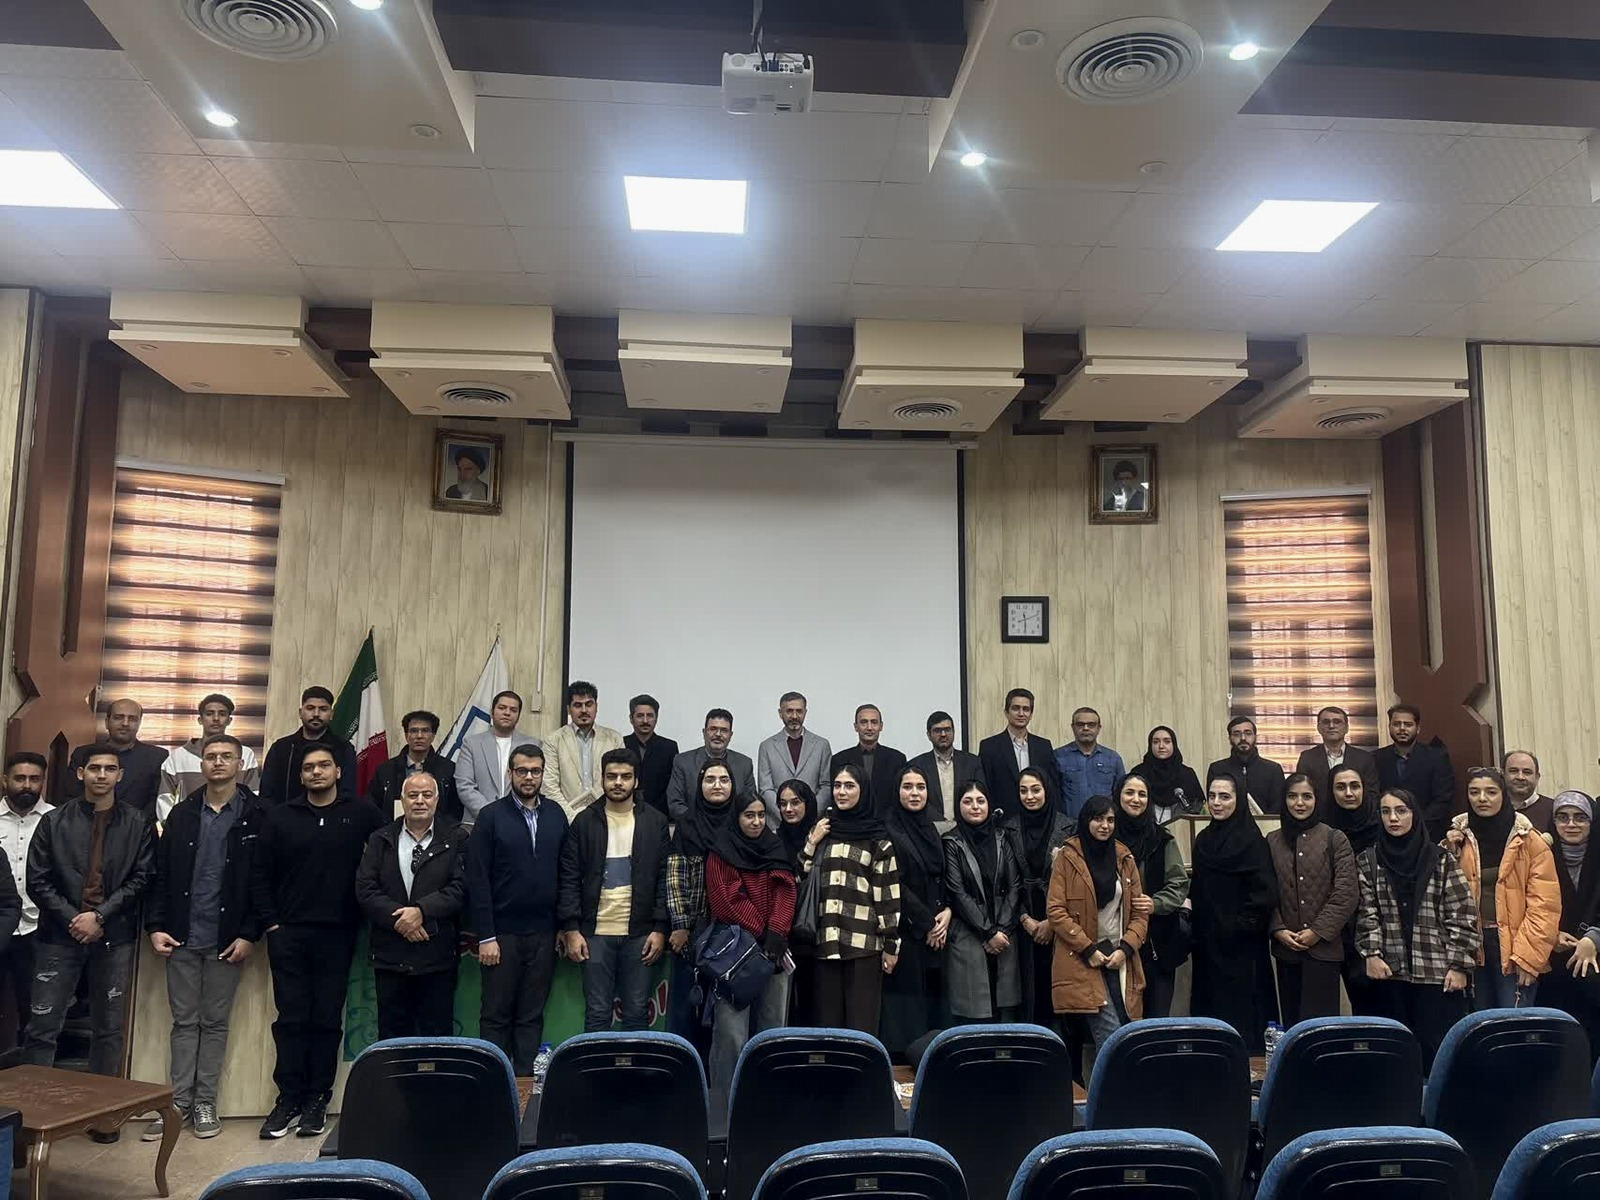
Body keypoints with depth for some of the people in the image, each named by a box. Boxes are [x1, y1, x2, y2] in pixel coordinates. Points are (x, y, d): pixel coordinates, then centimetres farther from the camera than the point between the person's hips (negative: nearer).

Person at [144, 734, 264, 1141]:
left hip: (228, 940, -3)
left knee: (215, 1022, 8)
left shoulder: (257, 817, -4)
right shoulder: (182, 814, 6)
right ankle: (179, 1101, 18)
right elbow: (161, 874, 6)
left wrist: (249, 934, -10)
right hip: (182, 937, 3)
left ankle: (205, 1102, 18)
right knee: (184, 1021, 10)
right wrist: (155, 925, -3)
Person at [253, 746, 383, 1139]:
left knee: (328, 1019, 5)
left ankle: (317, 1101, 15)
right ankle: (289, 1100, 13)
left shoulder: (361, 813, 2)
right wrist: (270, 923, -1)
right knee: (291, 1018, 3)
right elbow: (262, 875, 7)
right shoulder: (279, 817, 7)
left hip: (338, 934, -1)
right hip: (288, 933, 1)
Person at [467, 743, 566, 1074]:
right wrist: (485, 936, -11)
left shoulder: (556, 815, 6)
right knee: (496, 1015, 6)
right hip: (502, 932, -3)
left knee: (532, 1015, 10)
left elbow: (565, 873, 8)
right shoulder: (491, 815, -4)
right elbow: (478, 879, -7)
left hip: (543, 932, 3)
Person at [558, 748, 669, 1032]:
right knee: (597, 1014, 4)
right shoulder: (584, 822, 3)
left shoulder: (655, 822, 4)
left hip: (640, 933, 0)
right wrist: (570, 929, -6)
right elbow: (569, 880, 2)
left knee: (637, 1014, 6)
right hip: (595, 933, 0)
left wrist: (660, 929, -4)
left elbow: (664, 879, 3)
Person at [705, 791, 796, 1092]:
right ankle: (725, 1097, 0)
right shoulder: (721, 854, 1)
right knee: (732, 1028, -8)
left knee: (773, 1024, 5)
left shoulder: (776, 850, 14)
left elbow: (786, 893, 5)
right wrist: (760, 934, -10)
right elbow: (727, 900, -6)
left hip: (774, 951, 4)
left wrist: (776, 934, -8)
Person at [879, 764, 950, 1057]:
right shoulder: (888, 831, -7)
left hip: (934, 935, 6)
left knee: (931, 1000, 6)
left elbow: (941, 880, 16)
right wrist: (926, 924, -9)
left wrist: (947, 912, -2)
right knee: (904, 1006, -5)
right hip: (904, 932, -6)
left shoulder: (930, 830, 13)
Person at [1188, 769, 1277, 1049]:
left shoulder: (1251, 840, -10)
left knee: (1238, 1014, 1)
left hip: (1238, 947, -7)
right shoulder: (1204, 839, 10)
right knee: (1206, 1010, 11)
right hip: (1206, 944, 7)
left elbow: (1265, 893, -16)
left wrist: (1243, 926, -15)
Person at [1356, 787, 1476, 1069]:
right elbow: (1366, 913, 4)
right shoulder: (1368, 861, 7)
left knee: (1438, 1046, -2)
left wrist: (1459, 965, -5)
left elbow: (1463, 915, 0)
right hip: (1391, 972, 2)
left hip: (1438, 973, -1)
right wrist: (1371, 953, -8)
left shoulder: (1441, 860, 3)